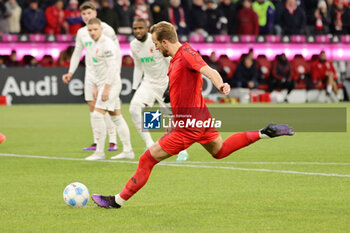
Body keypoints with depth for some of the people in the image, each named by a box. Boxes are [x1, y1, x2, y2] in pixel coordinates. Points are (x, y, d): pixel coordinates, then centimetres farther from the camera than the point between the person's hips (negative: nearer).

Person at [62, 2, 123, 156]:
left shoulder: (105, 29, -4)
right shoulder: (81, 32, 12)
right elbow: (77, 53, 21)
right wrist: (71, 72, 15)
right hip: (90, 72, 5)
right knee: (92, 106, 2)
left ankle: (113, 141, -6)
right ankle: (97, 142, 5)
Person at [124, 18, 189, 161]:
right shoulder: (134, 45, 1)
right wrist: (135, 88, 13)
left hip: (165, 82, -5)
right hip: (148, 83, 5)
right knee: (134, 109, -15)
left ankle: (183, 151, 12)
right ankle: (150, 146, -8)